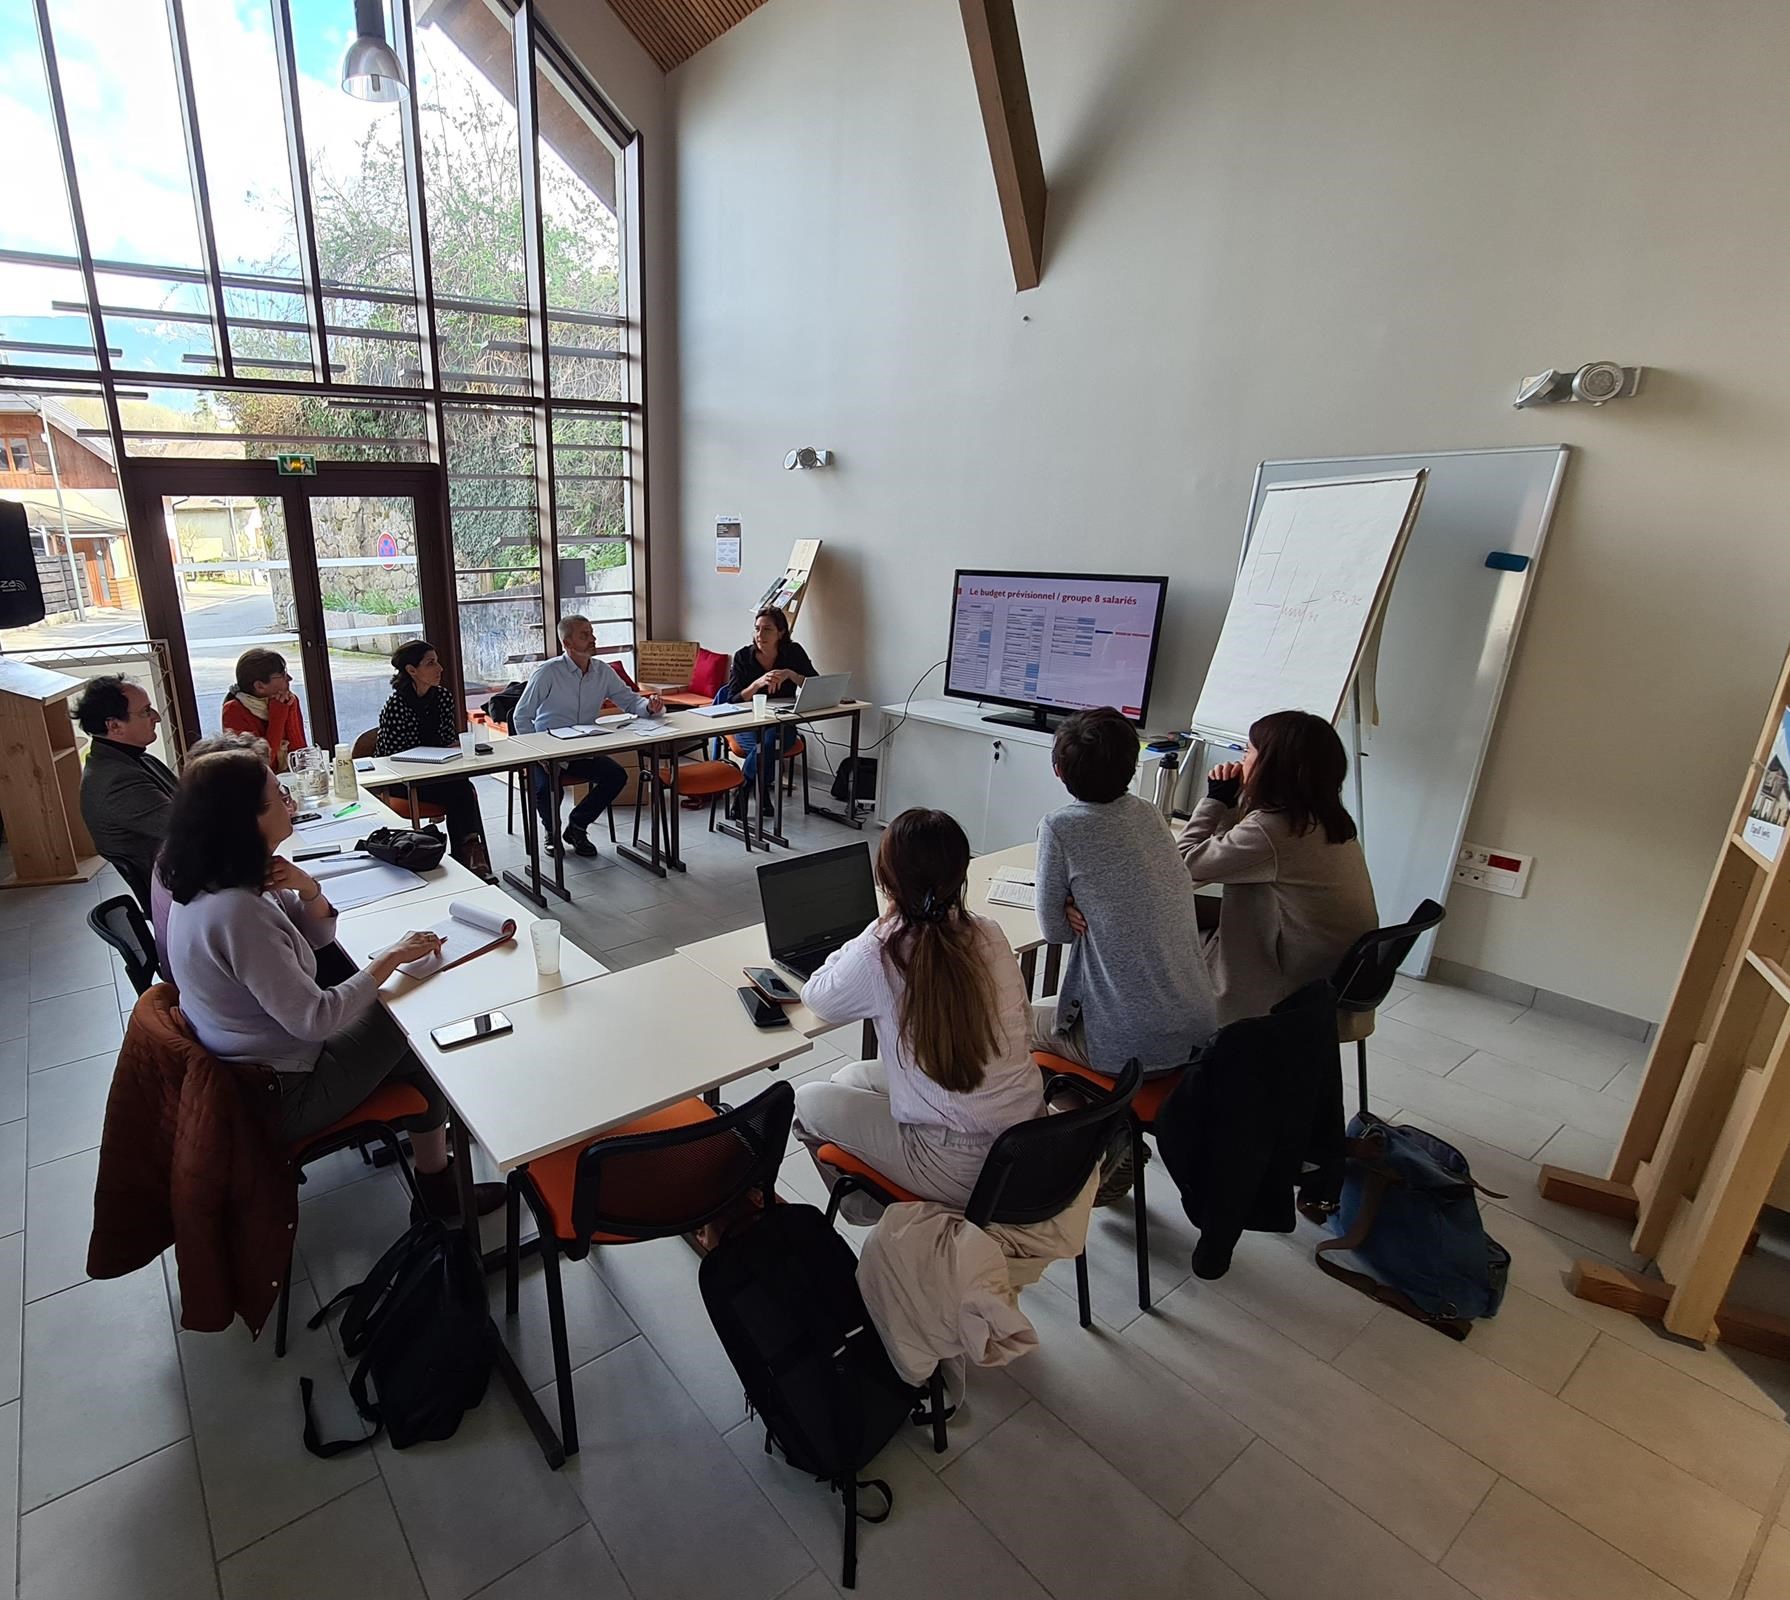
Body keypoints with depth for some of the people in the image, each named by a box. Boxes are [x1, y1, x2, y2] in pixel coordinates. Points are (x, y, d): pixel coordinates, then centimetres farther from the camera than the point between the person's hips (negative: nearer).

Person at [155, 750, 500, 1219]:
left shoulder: (211, 882, -3)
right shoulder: (235, 912, -33)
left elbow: (315, 936, 6)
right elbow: (313, 1020, -29)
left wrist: (307, 888, -14)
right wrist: (390, 958, -20)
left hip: (238, 1069, 8)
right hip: (277, 1095, -8)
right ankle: (438, 1188, 21)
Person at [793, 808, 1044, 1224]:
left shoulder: (880, 952, -21)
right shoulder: (988, 935, -6)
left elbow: (817, 998, -1)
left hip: (962, 1171, -6)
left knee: (808, 1103, 15)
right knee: (850, 1077, 23)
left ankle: (868, 1214, 34)